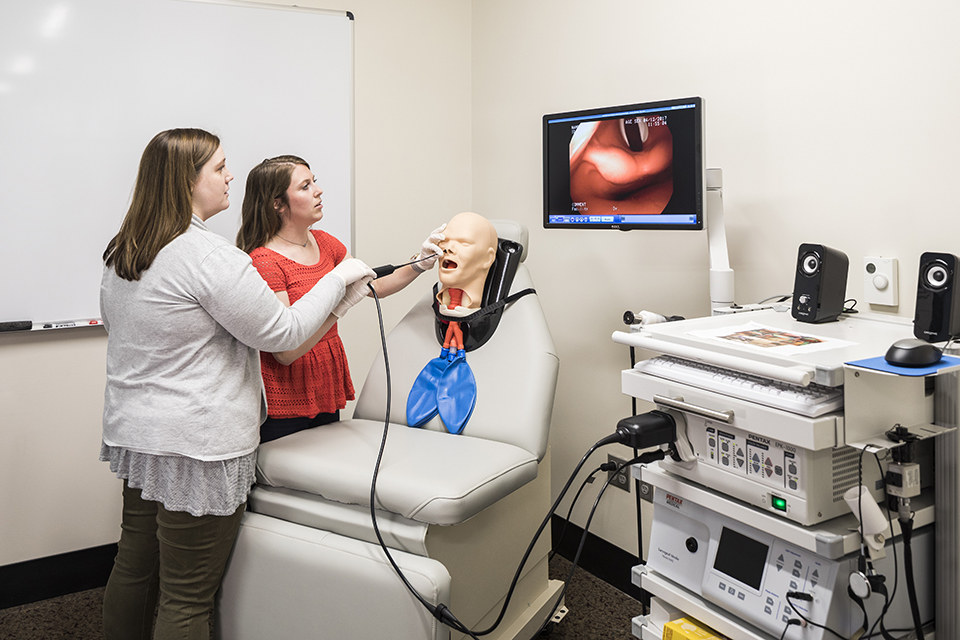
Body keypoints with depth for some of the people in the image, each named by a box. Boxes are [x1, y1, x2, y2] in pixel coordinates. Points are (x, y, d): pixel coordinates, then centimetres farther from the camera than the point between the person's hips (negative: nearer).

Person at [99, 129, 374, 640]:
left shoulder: (120, 253, 9)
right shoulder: (208, 255, -20)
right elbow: (281, 332, -15)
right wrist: (338, 278, -4)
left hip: (134, 434, 9)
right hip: (195, 449, -9)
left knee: (133, 566, 21)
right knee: (186, 597, 3)